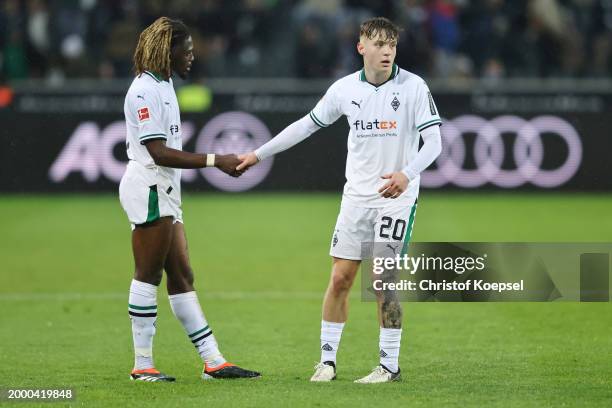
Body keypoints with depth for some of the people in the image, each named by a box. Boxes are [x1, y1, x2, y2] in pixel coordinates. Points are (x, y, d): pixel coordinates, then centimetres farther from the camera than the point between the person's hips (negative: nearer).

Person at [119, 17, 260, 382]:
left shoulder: (164, 85, 17)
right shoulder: (145, 90, -14)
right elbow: (159, 153, -20)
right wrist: (215, 161, -20)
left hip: (165, 192, 10)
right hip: (148, 188, -10)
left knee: (182, 276, 8)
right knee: (149, 276, -6)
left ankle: (214, 361, 8)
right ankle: (143, 364, -2)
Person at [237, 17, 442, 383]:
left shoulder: (413, 87, -9)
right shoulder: (344, 89, 2)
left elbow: (433, 142, -11)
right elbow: (307, 125, 13)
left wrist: (407, 174, -29)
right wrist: (258, 154, 14)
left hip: (397, 195, -4)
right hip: (357, 195, 4)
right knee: (340, 278, 2)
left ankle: (390, 364, 2)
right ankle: (327, 360, 12)